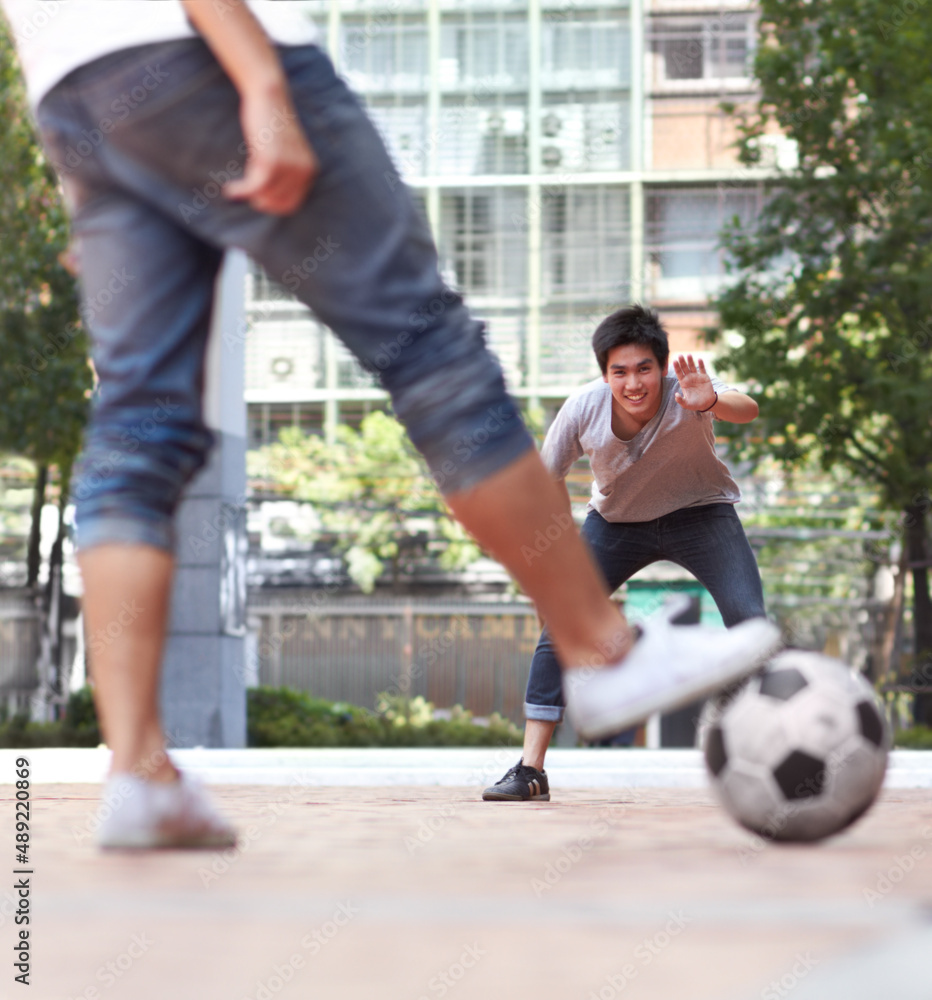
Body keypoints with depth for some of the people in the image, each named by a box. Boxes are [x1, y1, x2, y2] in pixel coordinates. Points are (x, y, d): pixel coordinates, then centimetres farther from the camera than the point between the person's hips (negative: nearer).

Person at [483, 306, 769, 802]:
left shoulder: (685, 393, -33)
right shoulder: (583, 407, -24)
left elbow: (746, 409, -55)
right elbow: (549, 476, -7)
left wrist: (710, 402, -76)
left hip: (699, 514, -2)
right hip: (616, 519, 2)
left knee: (749, 622, -21)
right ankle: (530, 769, -2)